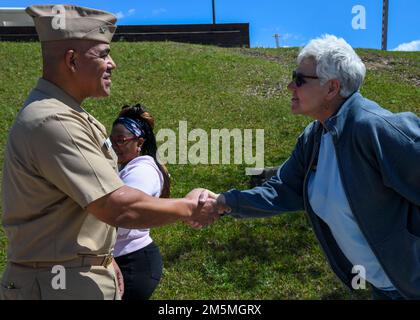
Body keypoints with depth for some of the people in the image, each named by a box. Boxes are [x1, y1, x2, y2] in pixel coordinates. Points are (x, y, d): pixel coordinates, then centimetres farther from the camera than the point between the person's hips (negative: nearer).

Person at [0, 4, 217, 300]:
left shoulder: (64, 115, 10)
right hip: (62, 285, -9)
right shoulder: (53, 123, -23)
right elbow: (118, 207, -27)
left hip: (85, 276, 9)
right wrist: (188, 208, -14)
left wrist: (105, 260, 17)